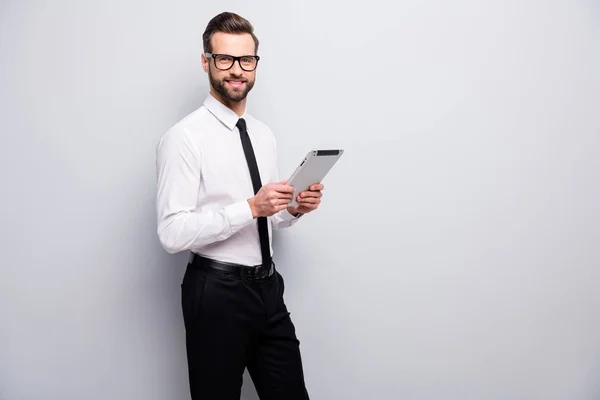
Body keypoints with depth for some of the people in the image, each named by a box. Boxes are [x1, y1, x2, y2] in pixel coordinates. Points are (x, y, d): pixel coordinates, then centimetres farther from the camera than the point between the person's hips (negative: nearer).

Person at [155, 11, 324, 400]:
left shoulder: (265, 135, 11)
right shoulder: (184, 137, -12)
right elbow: (173, 233, -20)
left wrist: (293, 210, -3)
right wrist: (251, 208, -25)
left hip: (268, 289, 6)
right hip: (216, 294, -6)